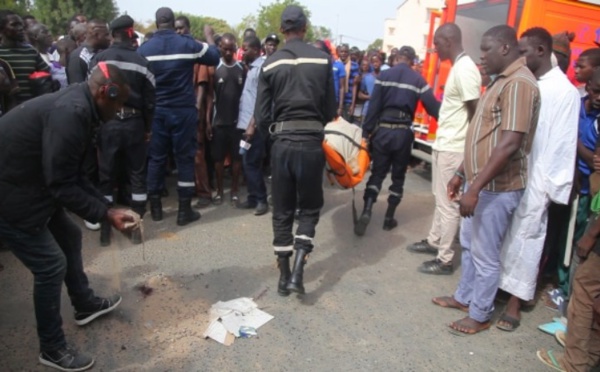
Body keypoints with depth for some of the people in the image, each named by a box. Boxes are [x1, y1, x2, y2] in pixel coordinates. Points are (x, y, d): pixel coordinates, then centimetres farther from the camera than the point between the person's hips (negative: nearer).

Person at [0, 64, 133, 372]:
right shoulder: (71, 112, -26)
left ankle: (85, 305, 41)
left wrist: (106, 207, 7)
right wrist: (104, 214, -17)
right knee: (51, 264, -3)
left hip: (28, 184, 11)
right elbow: (62, 184, -27)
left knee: (69, 237, 21)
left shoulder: (75, 106, 7)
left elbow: (71, 175, 11)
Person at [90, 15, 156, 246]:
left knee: (106, 176, 9)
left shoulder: (98, 59, -2)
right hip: (133, 122, 0)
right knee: (137, 174, 10)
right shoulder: (141, 62, 0)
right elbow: (149, 100, 0)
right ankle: (136, 227, 12)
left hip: (107, 122, 0)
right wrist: (148, 128, 9)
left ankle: (105, 229, 15)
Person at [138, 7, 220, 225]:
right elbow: (214, 57, 9)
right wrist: (209, 36, 23)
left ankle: (155, 207, 19)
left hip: (156, 111, 2)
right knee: (185, 159, 5)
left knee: (156, 158, 11)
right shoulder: (187, 44, -6)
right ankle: (184, 210, 8)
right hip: (183, 111, -2)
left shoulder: (144, 49, 0)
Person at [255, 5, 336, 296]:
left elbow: (261, 116, -1)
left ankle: (284, 276, 19)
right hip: (311, 142, -1)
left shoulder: (270, 64, 1)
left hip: (282, 143, 1)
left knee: (282, 211, 12)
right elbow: (330, 109, 2)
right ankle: (297, 272, 2)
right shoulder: (322, 60, -1)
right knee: (310, 207, 14)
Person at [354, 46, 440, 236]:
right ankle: (389, 217, 17)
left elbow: (373, 105, -3)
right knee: (398, 176, 13)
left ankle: (366, 212, -9)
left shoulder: (384, 75, 2)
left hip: (383, 129, 0)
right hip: (403, 132, 0)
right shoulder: (418, 80, 2)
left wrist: (366, 131, 0)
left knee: (377, 172, 8)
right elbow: (433, 106, -2)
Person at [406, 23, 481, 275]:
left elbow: (476, 112, -19)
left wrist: (465, 147, -13)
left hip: (453, 149, -10)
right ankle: (434, 241, 36)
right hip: (444, 145, 10)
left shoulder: (465, 69, -18)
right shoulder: (458, 67, 13)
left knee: (448, 204, -1)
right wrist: (441, 140, 18)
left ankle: (445, 260, 10)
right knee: (441, 199, 20)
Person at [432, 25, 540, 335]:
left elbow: (510, 144, -26)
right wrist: (461, 174, 18)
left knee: (485, 255, 4)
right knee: (469, 245, 21)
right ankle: (464, 297, 38)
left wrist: (476, 187, -26)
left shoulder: (519, 83, -18)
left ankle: (480, 315, 21)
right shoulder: (500, 81, 14)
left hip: (496, 188, -10)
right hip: (480, 182, 10)